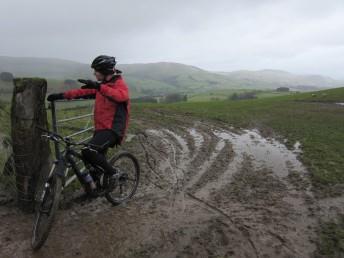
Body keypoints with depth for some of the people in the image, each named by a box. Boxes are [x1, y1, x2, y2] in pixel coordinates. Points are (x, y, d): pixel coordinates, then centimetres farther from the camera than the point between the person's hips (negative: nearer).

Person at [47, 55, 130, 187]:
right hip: (101, 128, 9)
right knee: (96, 158, 14)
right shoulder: (102, 85, 16)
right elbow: (83, 92, 14)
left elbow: (122, 96, -32)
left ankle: (113, 173, -5)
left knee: (88, 151, -24)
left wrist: (99, 87, -42)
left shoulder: (120, 84, -9)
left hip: (112, 129, -9)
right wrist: (61, 95, 6)